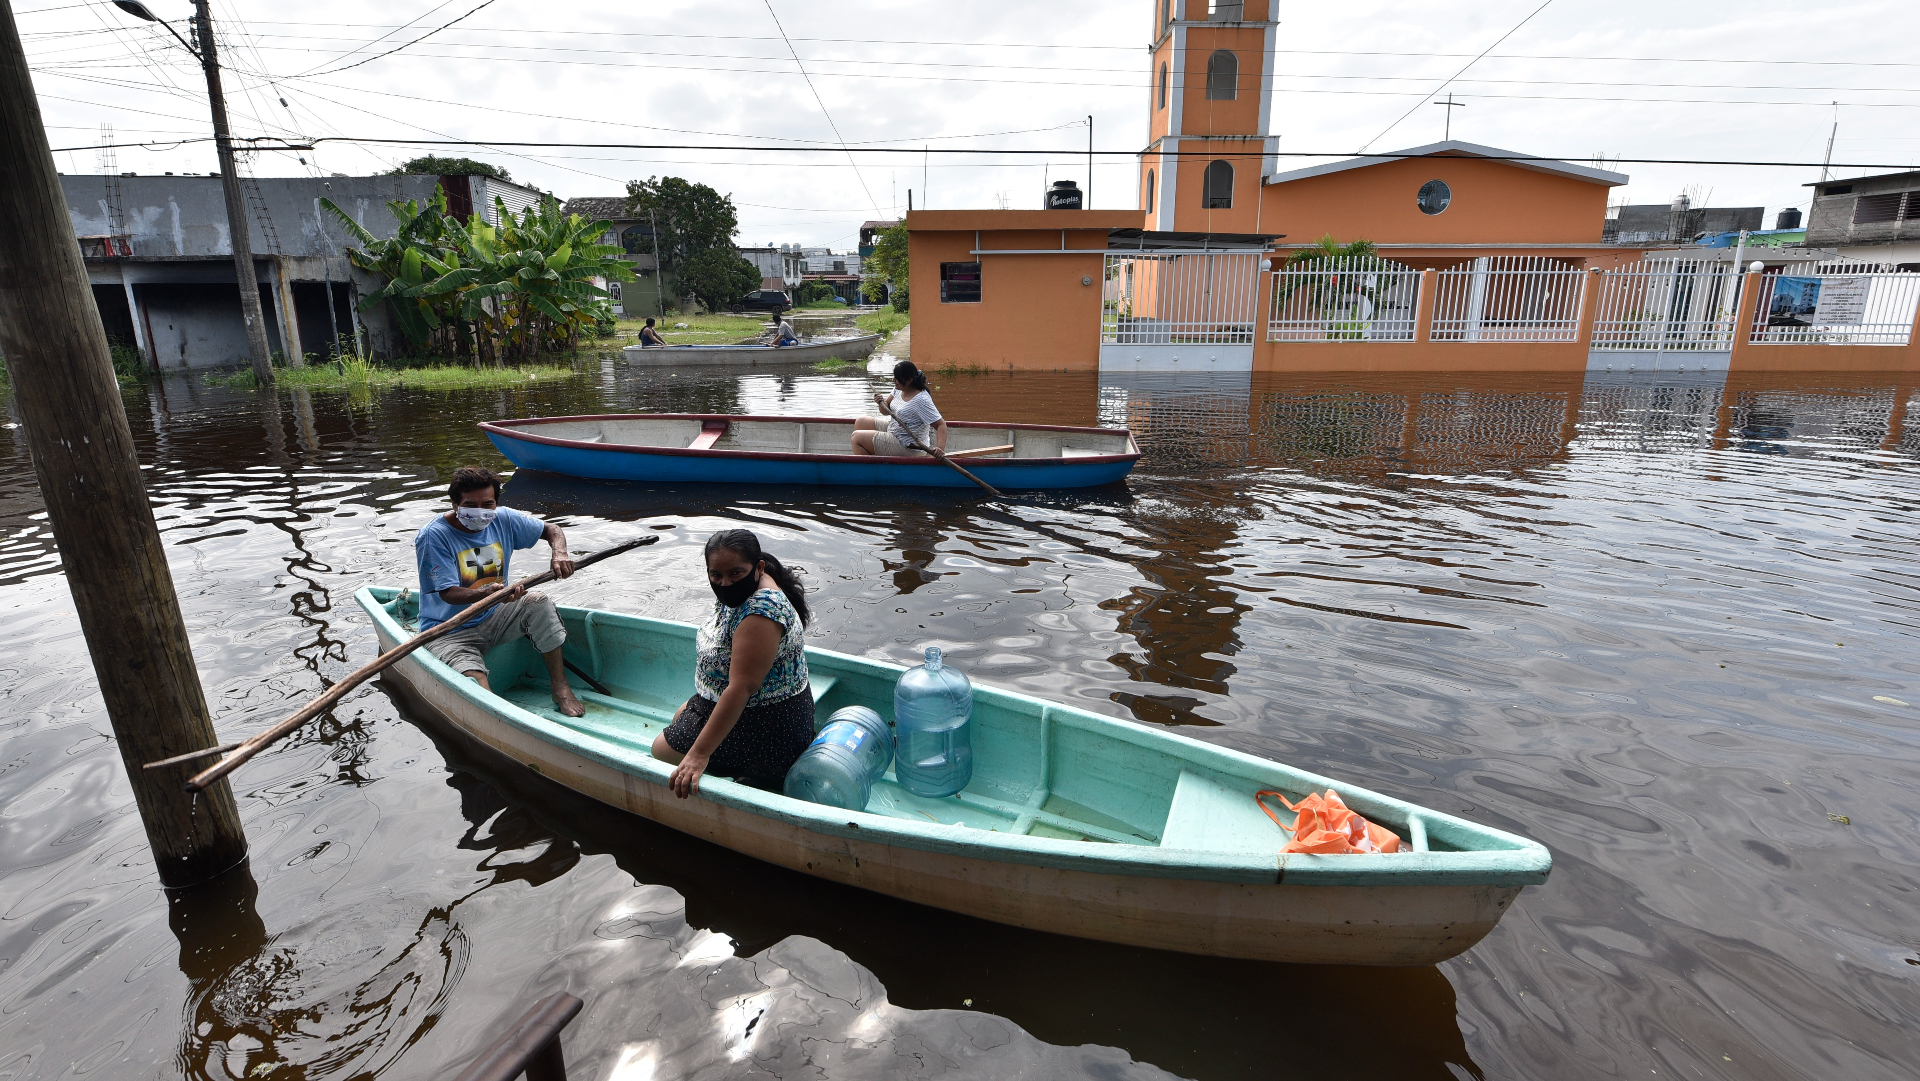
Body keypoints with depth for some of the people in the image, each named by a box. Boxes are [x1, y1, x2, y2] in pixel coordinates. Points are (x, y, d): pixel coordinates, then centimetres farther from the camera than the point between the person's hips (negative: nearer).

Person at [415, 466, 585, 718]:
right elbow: (448, 593, -23)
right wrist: (488, 593, -44)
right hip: (449, 632, -5)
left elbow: (551, 529, 9)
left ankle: (560, 685, -14)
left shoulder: (503, 519, -4)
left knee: (538, 603, -21)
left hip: (496, 616, 5)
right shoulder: (433, 536, -18)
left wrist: (560, 553, -16)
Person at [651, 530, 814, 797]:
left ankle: (761, 776, 0)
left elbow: (741, 689, -36)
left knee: (662, 750, 4)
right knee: (679, 720, 31)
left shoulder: (762, 610, -32)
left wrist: (699, 755, -36)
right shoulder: (737, 592, -2)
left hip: (764, 725, -10)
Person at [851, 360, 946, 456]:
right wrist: (881, 403, -12)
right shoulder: (899, 389, 1)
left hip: (908, 448, -10)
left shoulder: (921, 400, -26)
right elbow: (886, 411, 13)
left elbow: (941, 424, -27)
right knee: (861, 422, 14)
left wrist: (940, 448, -42)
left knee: (857, 437, -11)